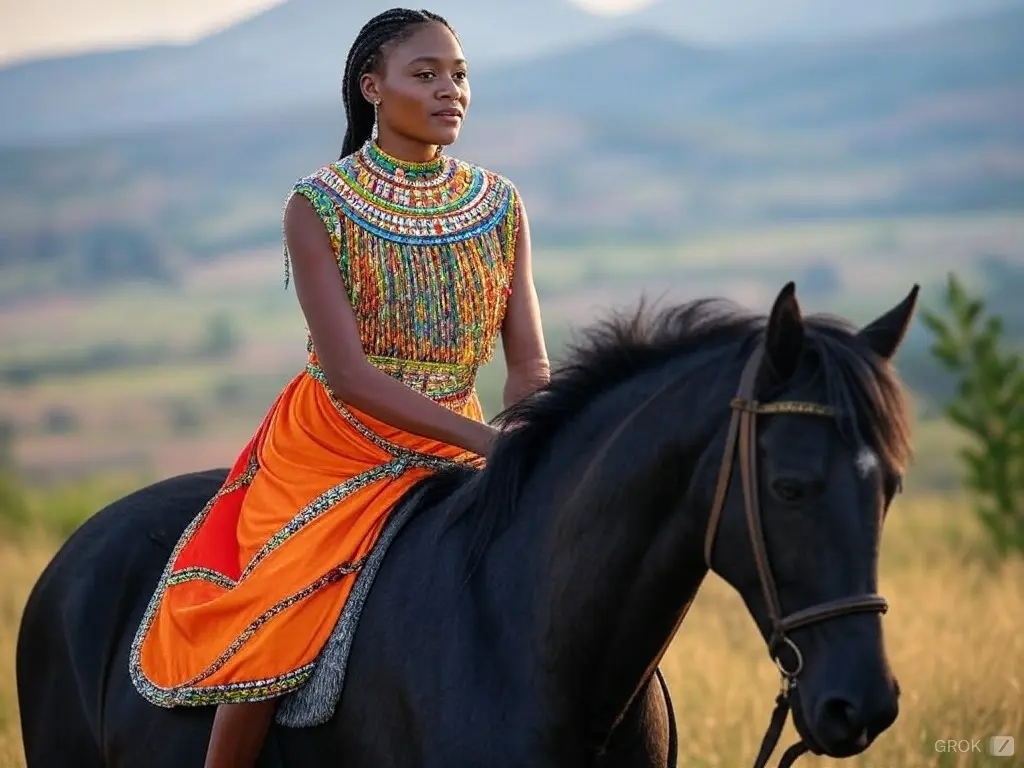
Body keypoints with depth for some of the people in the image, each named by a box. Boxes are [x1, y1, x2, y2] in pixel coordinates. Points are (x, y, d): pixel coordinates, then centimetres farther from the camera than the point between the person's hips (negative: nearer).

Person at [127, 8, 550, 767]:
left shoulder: (500, 205, 0)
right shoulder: (319, 208, -12)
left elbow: (530, 364, -3)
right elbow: (348, 373, -20)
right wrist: (488, 439, -30)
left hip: (451, 448, 4)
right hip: (333, 446, -4)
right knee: (275, 636, -17)